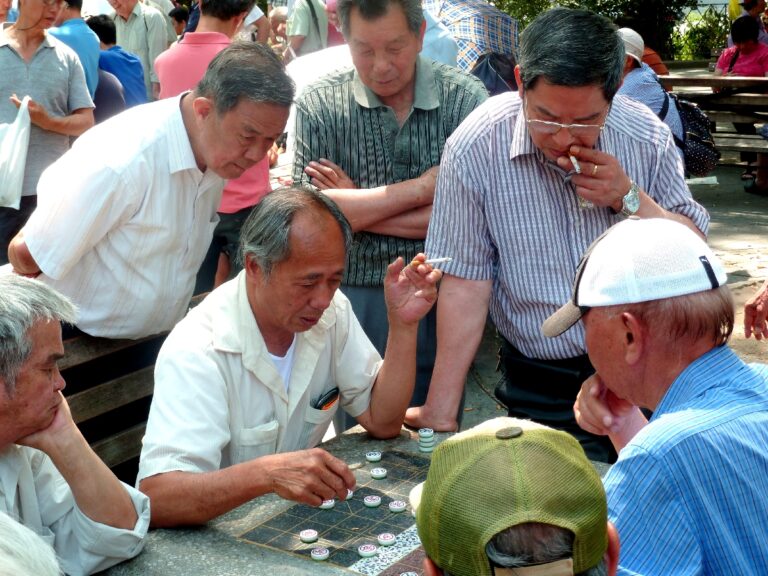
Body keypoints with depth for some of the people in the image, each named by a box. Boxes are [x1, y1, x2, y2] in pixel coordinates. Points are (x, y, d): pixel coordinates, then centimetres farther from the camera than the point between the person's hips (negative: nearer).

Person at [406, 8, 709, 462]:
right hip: (542, 389, -1)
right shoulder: (475, 149, -15)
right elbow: (466, 285, -14)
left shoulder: (648, 137, -9)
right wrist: (440, 413, -15)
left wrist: (629, 199, -19)